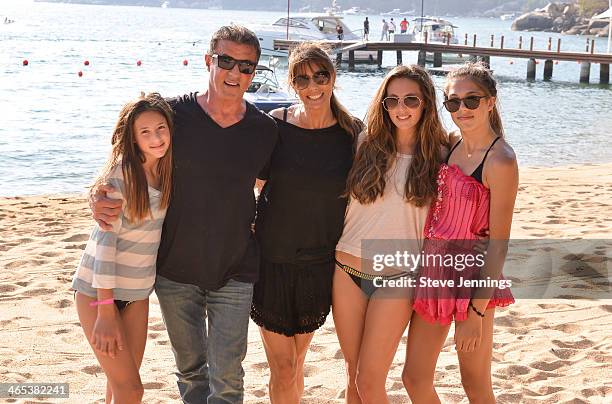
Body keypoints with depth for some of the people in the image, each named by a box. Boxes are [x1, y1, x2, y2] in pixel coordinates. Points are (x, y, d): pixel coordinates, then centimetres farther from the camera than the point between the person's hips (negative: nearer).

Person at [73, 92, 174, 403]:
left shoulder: (166, 171, 1)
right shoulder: (120, 175, -19)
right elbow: (104, 240, -21)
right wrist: (106, 312, -23)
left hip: (137, 293, 6)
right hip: (98, 290, -6)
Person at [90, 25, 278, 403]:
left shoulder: (266, 129, -5)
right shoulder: (174, 113, -10)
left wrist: (257, 221, -1)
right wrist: (98, 197, -16)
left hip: (235, 273, 0)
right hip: (175, 270, 0)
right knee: (190, 371, 17)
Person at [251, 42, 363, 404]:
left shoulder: (353, 131, -4)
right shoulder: (276, 125, -7)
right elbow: (258, 183, 4)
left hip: (322, 265, 1)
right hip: (273, 261, -1)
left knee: (295, 364, 15)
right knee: (283, 372, 3)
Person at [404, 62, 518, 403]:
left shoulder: (500, 160, -15)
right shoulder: (452, 146, 8)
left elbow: (499, 243, -16)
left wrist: (477, 312, -18)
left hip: (471, 280, -7)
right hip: (434, 271, 7)